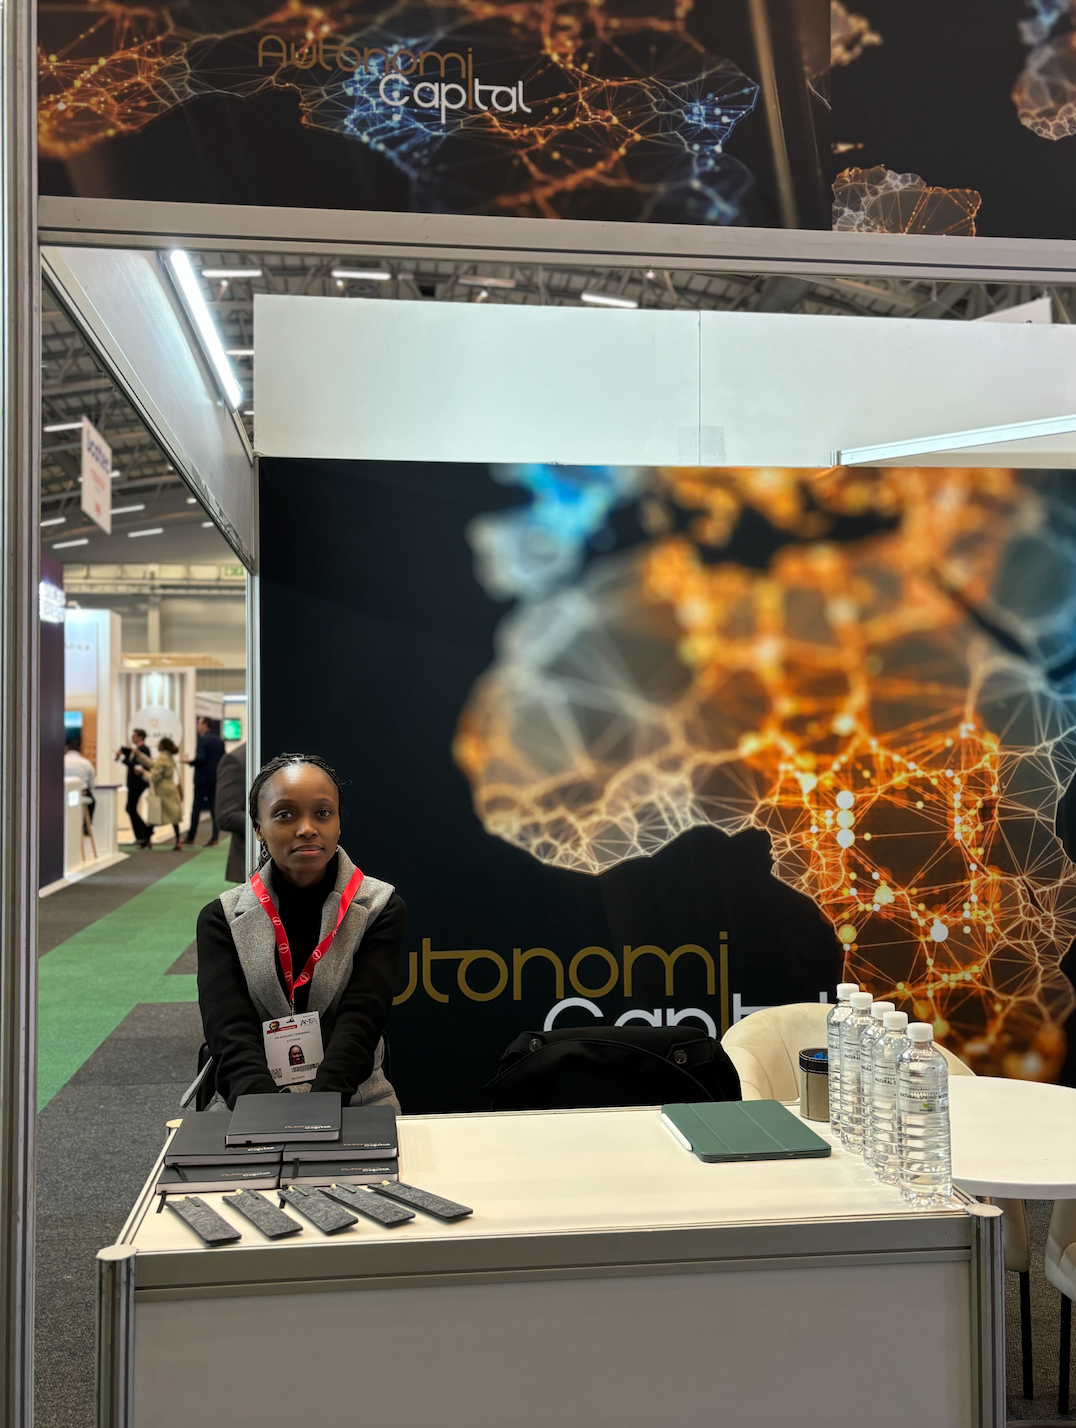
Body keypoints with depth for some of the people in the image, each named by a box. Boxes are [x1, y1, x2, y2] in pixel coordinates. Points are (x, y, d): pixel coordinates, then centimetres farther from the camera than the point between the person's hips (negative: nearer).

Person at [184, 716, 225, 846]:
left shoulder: (203, 739, -12)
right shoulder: (219, 740, 9)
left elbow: (200, 758, -21)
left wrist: (190, 762, -4)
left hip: (202, 778, -6)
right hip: (216, 778, 6)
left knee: (196, 807, 4)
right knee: (214, 807, 6)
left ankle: (190, 837, 10)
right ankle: (214, 838, 1)